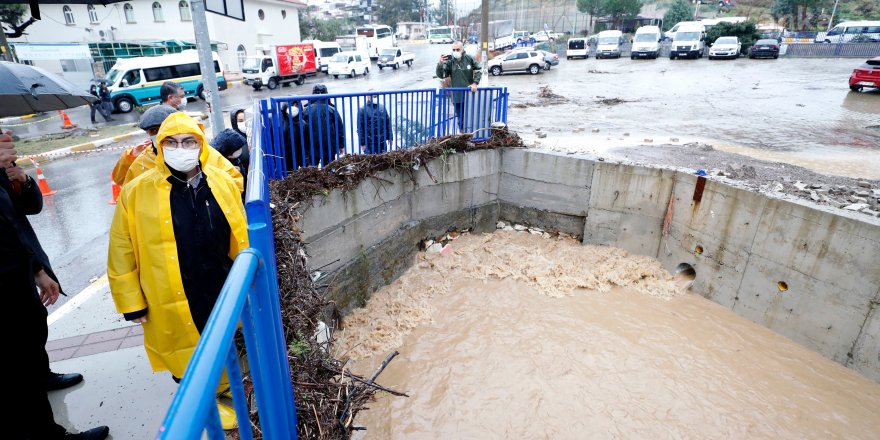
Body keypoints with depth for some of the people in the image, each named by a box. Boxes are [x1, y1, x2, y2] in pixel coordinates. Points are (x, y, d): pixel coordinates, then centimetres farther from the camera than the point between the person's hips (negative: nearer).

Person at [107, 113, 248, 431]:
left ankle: (225, 387, 51)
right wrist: (132, 303, -3)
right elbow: (122, 252, -6)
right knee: (189, 355, 15)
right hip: (173, 300, -2)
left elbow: (240, 236, 3)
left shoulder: (222, 182, -4)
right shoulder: (136, 192, -12)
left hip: (222, 288, 3)